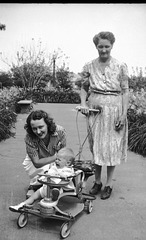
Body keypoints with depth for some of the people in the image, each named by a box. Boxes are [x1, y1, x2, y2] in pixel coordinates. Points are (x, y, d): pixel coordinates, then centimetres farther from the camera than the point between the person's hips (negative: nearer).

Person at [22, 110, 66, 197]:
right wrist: (56, 157, -38)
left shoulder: (60, 131, -30)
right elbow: (37, 163, -31)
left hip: (54, 161, 2)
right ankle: (34, 185, 0)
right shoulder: (29, 138, -32)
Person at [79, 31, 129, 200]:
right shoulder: (89, 66, 3)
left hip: (113, 111, -2)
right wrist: (83, 103, -5)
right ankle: (97, 181, 27)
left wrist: (123, 114, -10)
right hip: (94, 110, 3)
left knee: (112, 146, 3)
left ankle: (109, 184, 19)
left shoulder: (120, 66, -4)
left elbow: (125, 91, -4)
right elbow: (84, 87, 12)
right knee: (95, 146, 11)